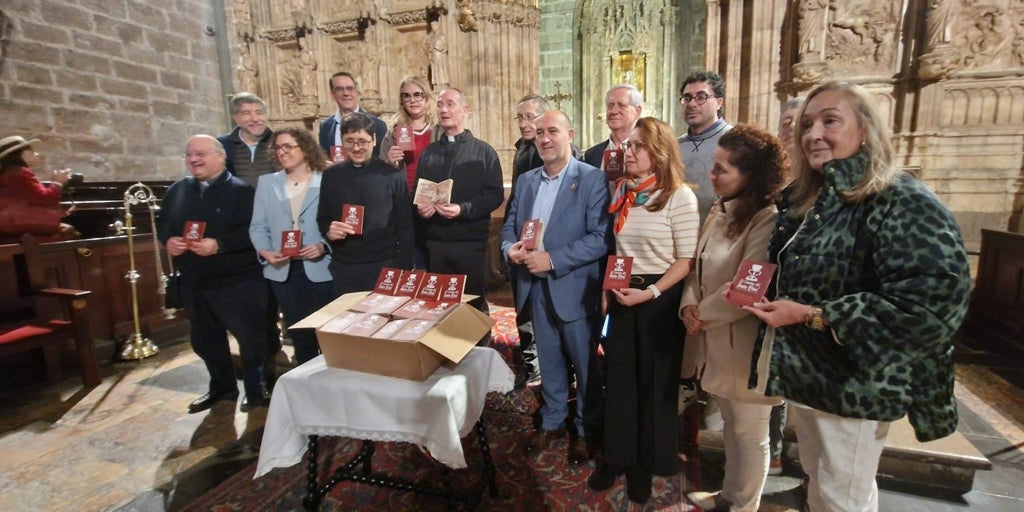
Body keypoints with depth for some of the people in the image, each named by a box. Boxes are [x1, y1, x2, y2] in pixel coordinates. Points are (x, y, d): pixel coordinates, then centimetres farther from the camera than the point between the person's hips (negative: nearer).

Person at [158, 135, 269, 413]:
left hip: (237, 281, -7)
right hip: (193, 283, 8)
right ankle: (222, 387, 37)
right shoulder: (177, 190, 11)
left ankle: (257, 391, 19)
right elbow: (162, 223, 18)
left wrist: (219, 245, -27)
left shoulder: (240, 190, -11)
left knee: (249, 336, 2)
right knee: (204, 339, 19)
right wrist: (168, 241, -3)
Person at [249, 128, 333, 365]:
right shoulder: (266, 182, 10)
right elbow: (258, 226, 6)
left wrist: (324, 246, -22)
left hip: (320, 268, -3)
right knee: (297, 332, 14)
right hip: (283, 270, 4)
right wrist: (264, 251, -11)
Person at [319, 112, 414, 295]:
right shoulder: (331, 175, 4)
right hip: (342, 268, 3)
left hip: (384, 266, -2)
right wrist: (328, 231, -9)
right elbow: (322, 218, 13)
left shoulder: (392, 176, -4)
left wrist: (403, 268, -6)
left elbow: (405, 227, -2)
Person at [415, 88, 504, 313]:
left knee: (473, 304, 7)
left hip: (471, 242, -3)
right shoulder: (428, 153, 14)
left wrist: (463, 209, -21)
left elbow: (495, 194, -7)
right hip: (434, 242, 4)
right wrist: (419, 207, -7)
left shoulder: (483, 151, 1)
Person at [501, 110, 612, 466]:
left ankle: (585, 430, 32)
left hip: (574, 288, -5)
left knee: (584, 364, 11)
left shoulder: (592, 179, -10)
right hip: (536, 287, 5)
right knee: (549, 361, 20)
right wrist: (510, 248, -10)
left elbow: (601, 238, -18)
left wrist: (552, 259, -22)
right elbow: (509, 225, 13)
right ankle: (552, 421, 39)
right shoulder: (526, 180, 10)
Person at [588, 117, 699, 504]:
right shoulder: (622, 192, 5)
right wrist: (607, 289, 4)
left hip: (660, 298, -5)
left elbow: (686, 259, -12)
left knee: (655, 381, 12)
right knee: (619, 377, 13)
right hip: (622, 295, 5)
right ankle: (618, 456, 33)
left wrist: (650, 292, -22)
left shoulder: (679, 196, -12)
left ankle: (647, 462, 32)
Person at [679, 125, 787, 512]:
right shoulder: (720, 211, 6)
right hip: (716, 340, 8)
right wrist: (689, 305, -8)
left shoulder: (766, 221, -21)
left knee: (750, 434, 14)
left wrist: (703, 315, -12)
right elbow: (699, 267, 9)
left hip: (746, 346, -8)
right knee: (730, 426, 25)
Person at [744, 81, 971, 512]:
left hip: (854, 382, -7)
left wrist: (810, 316, -28)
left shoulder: (904, 203, -18)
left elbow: (934, 300, -27)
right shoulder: (804, 199, 6)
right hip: (804, 372, 8)